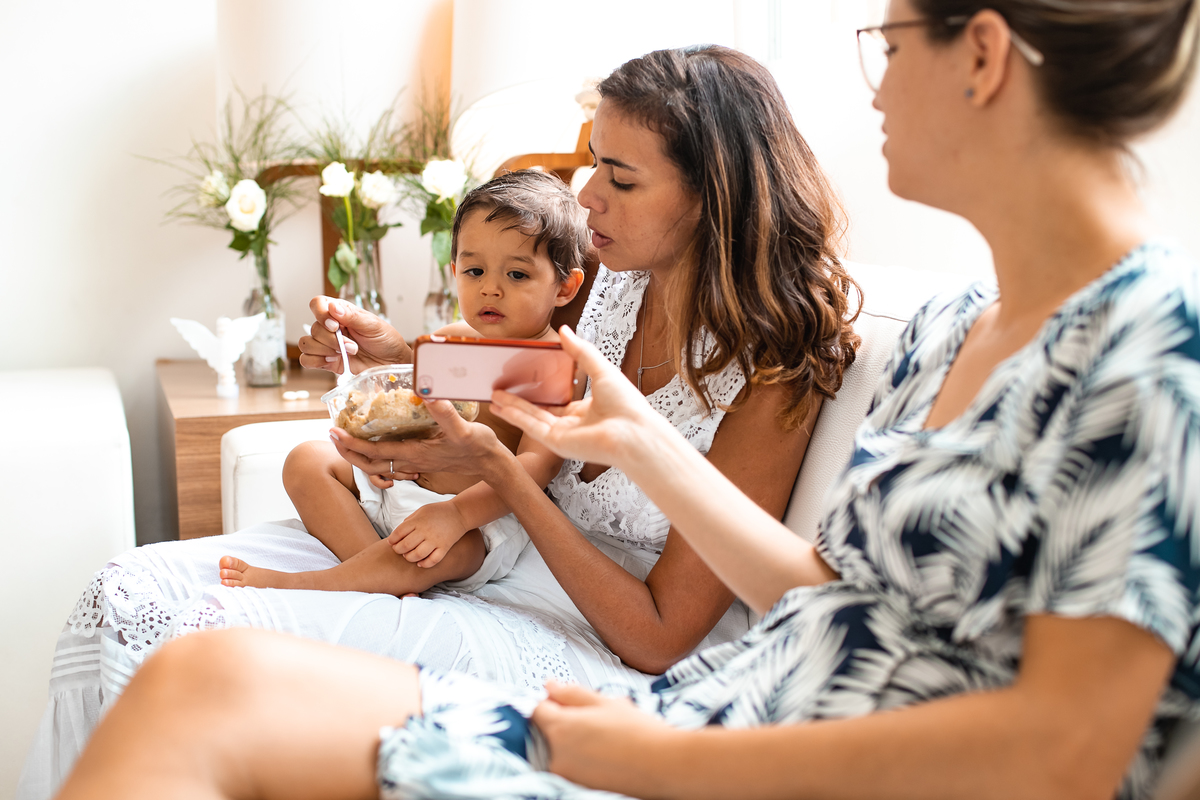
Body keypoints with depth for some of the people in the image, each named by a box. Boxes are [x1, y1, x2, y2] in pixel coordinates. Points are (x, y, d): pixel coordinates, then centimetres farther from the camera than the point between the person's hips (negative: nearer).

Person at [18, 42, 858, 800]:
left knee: (188, 636, -22)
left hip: (597, 650, -7)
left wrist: (493, 465, -18)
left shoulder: (772, 373, -19)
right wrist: (401, 358, 0)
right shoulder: (623, 281, 1)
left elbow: (657, 635, -16)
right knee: (130, 591, -7)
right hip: (493, 558, 8)